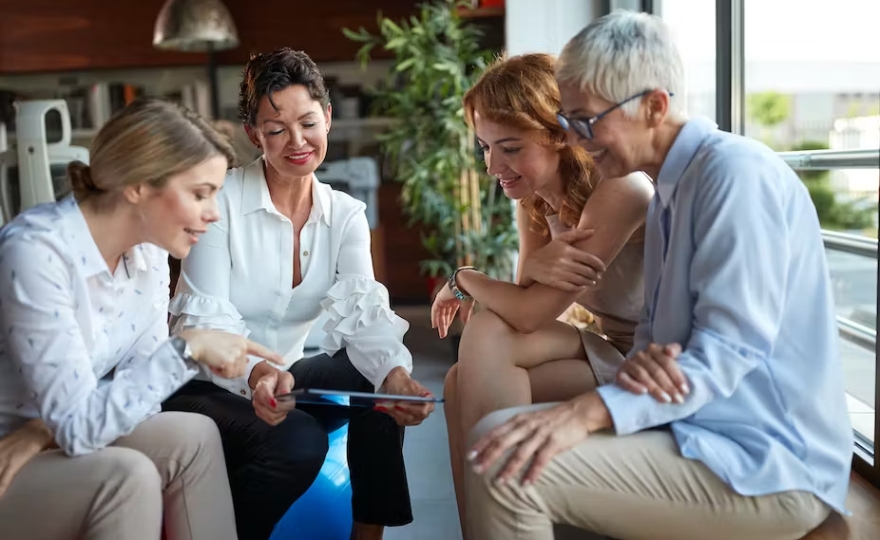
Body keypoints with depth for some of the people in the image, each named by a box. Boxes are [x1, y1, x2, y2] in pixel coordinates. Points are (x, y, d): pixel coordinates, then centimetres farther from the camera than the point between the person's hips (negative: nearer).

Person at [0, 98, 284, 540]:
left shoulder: (149, 251, -5)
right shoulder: (36, 253, -28)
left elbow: (139, 381, -5)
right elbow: (77, 425, -28)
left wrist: (48, 430, -20)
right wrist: (187, 349, -28)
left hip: (52, 440, 6)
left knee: (193, 437, -16)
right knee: (125, 476, -28)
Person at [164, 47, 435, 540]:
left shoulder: (346, 215, 0)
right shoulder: (221, 200, -13)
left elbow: (362, 311, -14)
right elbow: (205, 320, -22)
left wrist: (395, 373, -35)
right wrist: (255, 374, -43)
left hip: (280, 377, 5)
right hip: (205, 383, -4)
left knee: (380, 381, -21)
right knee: (298, 442, -30)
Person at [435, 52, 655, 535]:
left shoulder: (619, 190, -25)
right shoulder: (534, 199, 2)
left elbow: (531, 314, -26)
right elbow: (527, 298, -1)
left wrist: (464, 279, -7)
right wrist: (533, 267, -24)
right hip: (610, 354, 8)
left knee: (487, 335, -22)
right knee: (464, 382, -11)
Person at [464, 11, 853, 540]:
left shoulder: (736, 172, -15)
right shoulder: (669, 190, 14)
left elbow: (728, 351, -22)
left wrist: (591, 410, -33)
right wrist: (642, 359, -10)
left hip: (765, 463, -9)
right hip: (702, 431, 9)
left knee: (504, 467, -23)